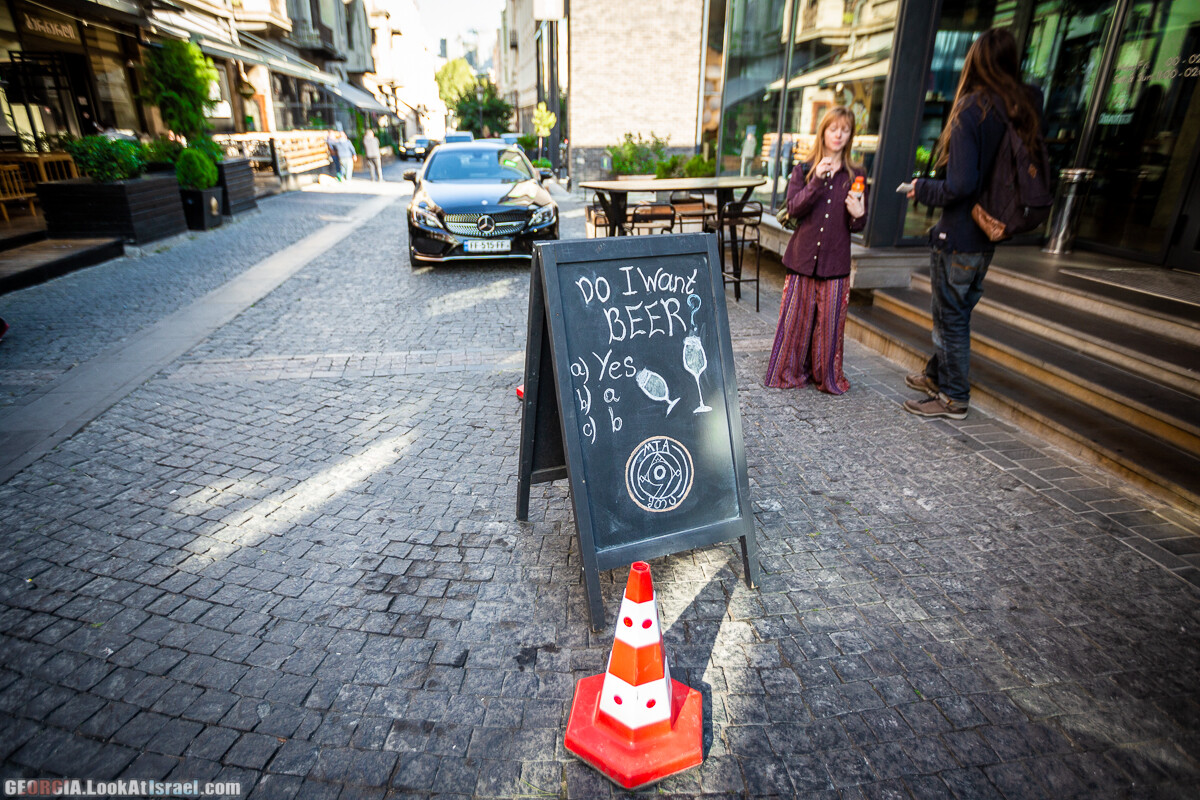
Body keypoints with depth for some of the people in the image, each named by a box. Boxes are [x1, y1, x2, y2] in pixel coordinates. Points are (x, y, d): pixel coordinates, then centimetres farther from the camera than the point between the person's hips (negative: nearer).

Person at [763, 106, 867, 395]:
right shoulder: (803, 171, 6)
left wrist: (858, 215, -13)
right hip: (802, 257, 0)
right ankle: (791, 372, 18)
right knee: (796, 317, 3)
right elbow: (793, 208, -9)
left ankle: (828, 376, 18)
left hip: (836, 263, 1)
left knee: (831, 321, 3)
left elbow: (859, 225, 10)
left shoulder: (856, 176, 8)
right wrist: (817, 181, -20)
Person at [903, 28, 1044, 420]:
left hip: (958, 236, -7)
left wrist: (922, 188, -5)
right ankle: (936, 375, 36)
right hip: (989, 238, 8)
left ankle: (953, 398, 14)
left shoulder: (972, 109, -15)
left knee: (951, 316, 3)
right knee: (957, 311, 20)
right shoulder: (1026, 108, 5)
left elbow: (960, 185, -20)